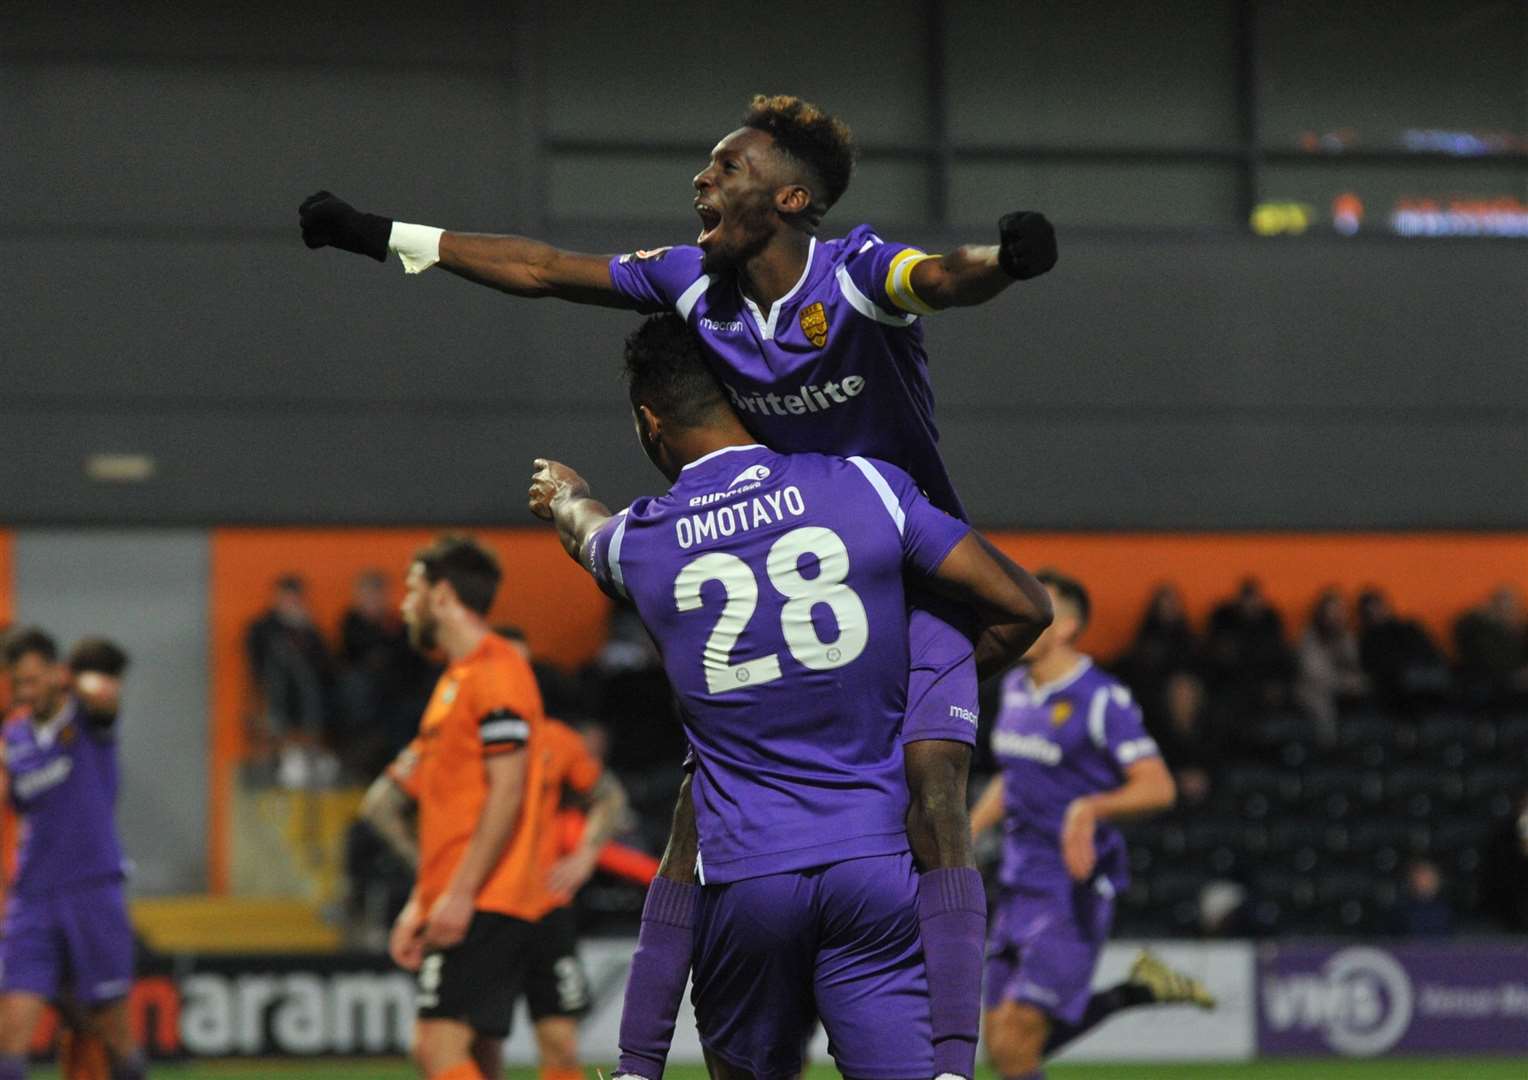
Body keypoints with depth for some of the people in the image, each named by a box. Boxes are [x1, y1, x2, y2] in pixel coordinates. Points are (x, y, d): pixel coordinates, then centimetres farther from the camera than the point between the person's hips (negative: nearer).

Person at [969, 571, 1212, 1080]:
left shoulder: (1102, 700, -13)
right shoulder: (1016, 688, 10)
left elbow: (1158, 787, -18)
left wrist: (1090, 809, -32)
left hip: (1076, 892, -8)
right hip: (1021, 885, 8)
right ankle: (1143, 989, 20)